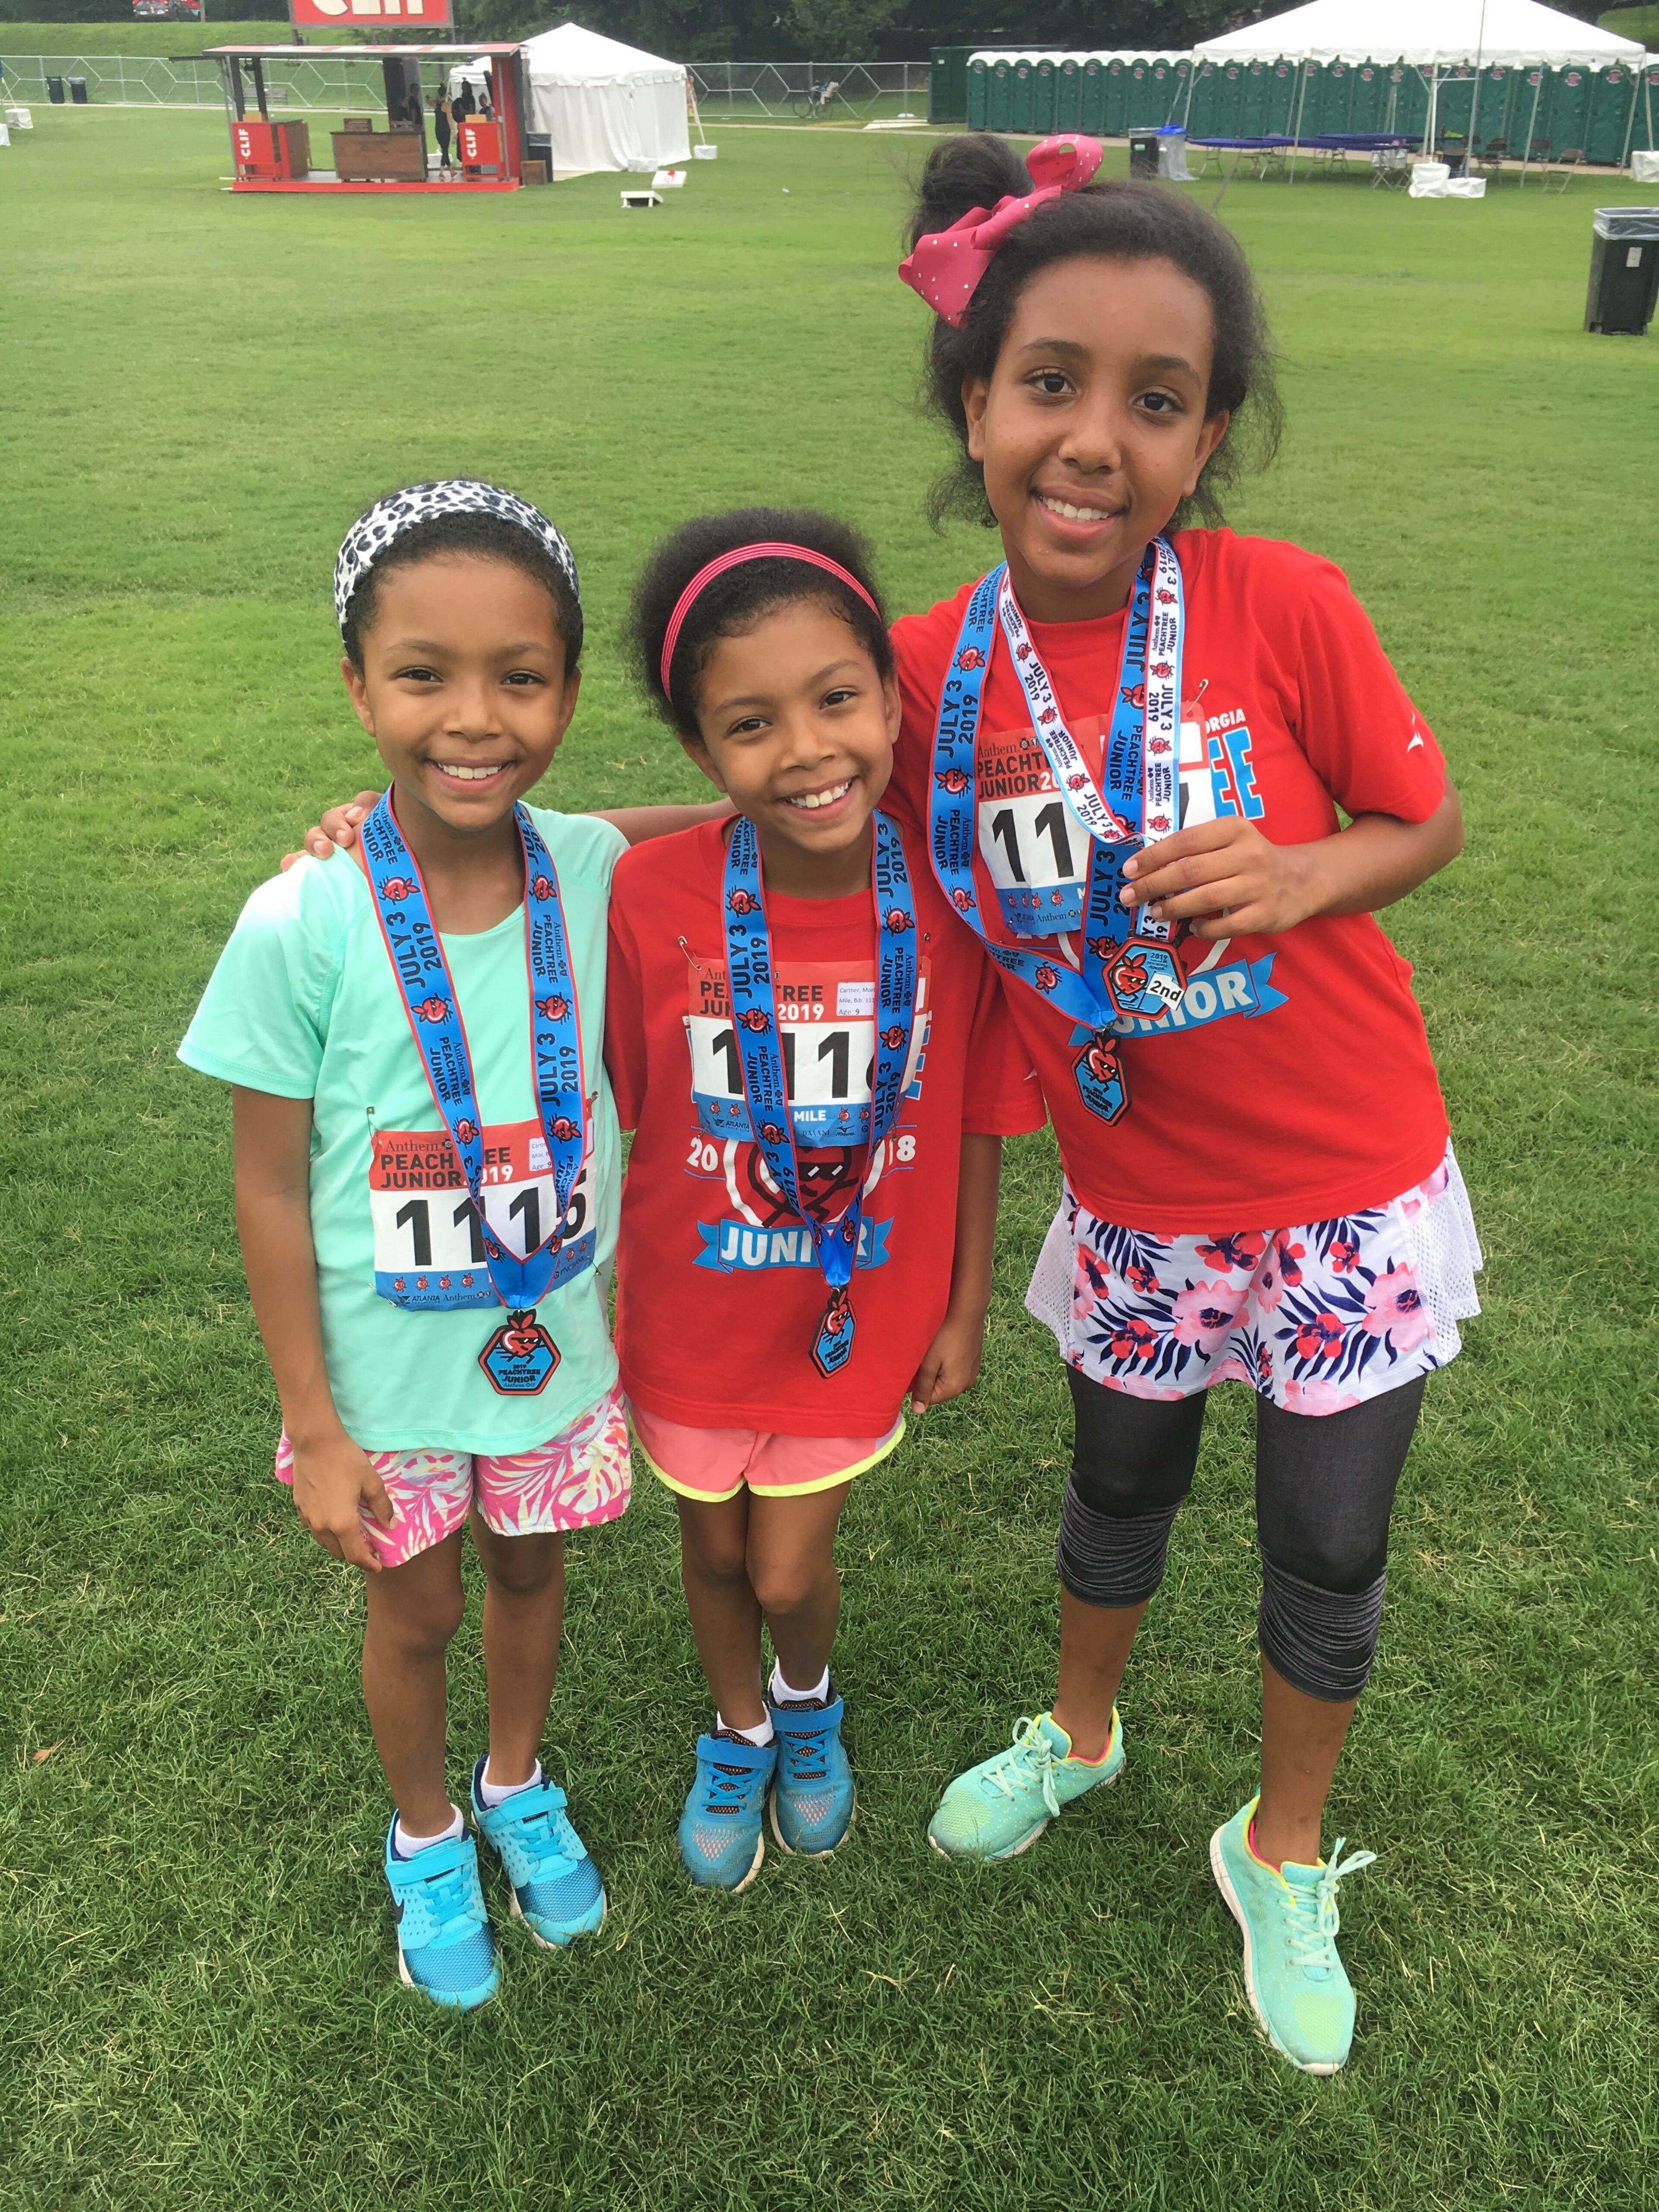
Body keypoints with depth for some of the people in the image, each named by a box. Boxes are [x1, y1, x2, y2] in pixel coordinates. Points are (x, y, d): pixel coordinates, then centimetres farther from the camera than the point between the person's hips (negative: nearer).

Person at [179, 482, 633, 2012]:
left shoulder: (593, 869, -16)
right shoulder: (302, 927, -23)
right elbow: (271, 1193, -14)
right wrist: (314, 1428, -9)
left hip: (558, 1342, 3)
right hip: (393, 1372, -2)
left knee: (532, 1570, 25)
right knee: (417, 1612, 20)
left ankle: (520, 1785, 55)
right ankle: (426, 1839, 50)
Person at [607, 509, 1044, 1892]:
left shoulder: (950, 894, -19)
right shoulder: (649, 899, -22)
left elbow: (975, 1122, -6)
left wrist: (965, 1311, 2)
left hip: (861, 1314, 0)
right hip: (690, 1318, 1)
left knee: (790, 1572, 13)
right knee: (715, 1553, 22)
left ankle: (810, 1698, 51)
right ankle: (739, 1730, 55)